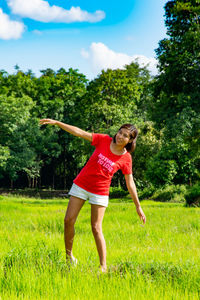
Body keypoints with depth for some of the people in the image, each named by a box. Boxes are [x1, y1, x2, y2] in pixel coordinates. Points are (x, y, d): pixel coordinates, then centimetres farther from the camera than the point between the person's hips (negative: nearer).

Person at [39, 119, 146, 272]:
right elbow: (79, 132, -6)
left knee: (96, 228, -7)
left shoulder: (126, 159, -8)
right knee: (69, 220, 0)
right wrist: (56, 122, -11)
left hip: (100, 193, -2)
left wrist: (138, 206, 1)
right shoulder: (104, 140, -6)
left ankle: (103, 267, 0)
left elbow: (130, 183, -1)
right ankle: (69, 256, 17)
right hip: (81, 185, 3)